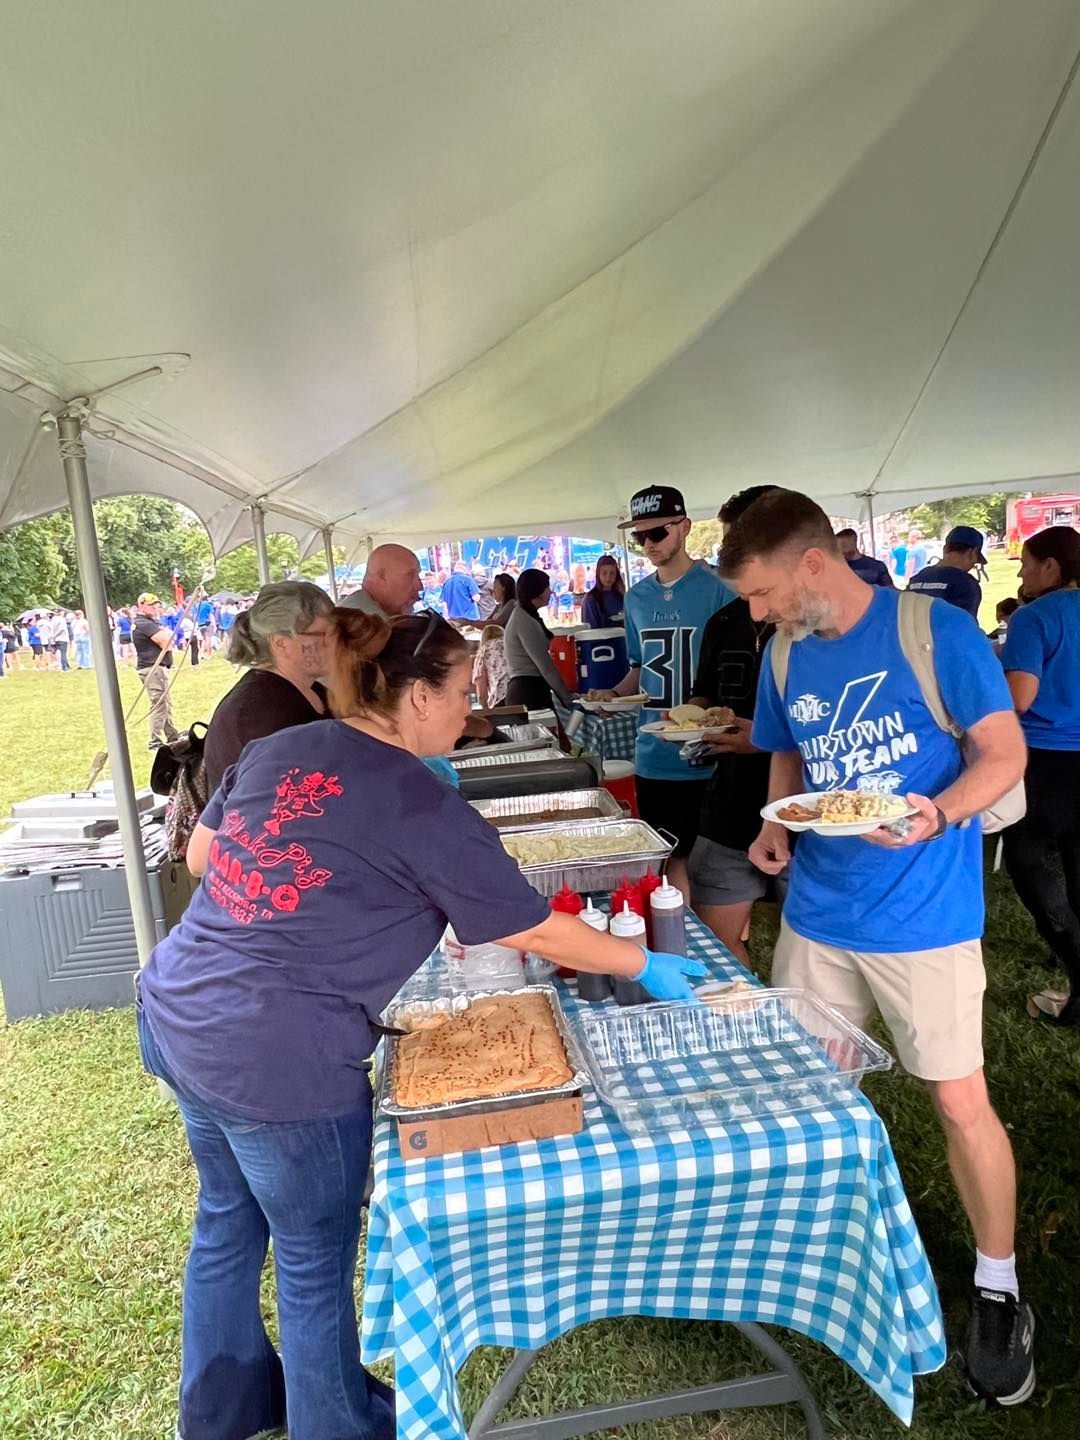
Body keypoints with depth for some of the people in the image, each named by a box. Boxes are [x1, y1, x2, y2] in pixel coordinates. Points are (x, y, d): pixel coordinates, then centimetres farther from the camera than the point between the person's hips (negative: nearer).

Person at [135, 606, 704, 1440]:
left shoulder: (279, 747, 3)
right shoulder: (425, 809, -17)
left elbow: (200, 856, 14)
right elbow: (538, 935, -9)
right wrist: (647, 966, 4)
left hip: (176, 1016, 8)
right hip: (275, 1058, -8)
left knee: (229, 1221, 29)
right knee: (316, 1258, 17)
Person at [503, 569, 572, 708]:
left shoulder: (525, 616, 17)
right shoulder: (525, 622, -15)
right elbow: (545, 666, -18)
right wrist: (567, 697, -15)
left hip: (533, 689, 10)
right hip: (529, 691, -10)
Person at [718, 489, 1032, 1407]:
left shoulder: (936, 630, -14)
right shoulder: (785, 657, 2)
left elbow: (1005, 751, -11)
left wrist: (941, 814, -30)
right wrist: (777, 825, -3)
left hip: (923, 916, -4)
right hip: (816, 913, 5)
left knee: (961, 1101, 8)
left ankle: (999, 1291, 33)